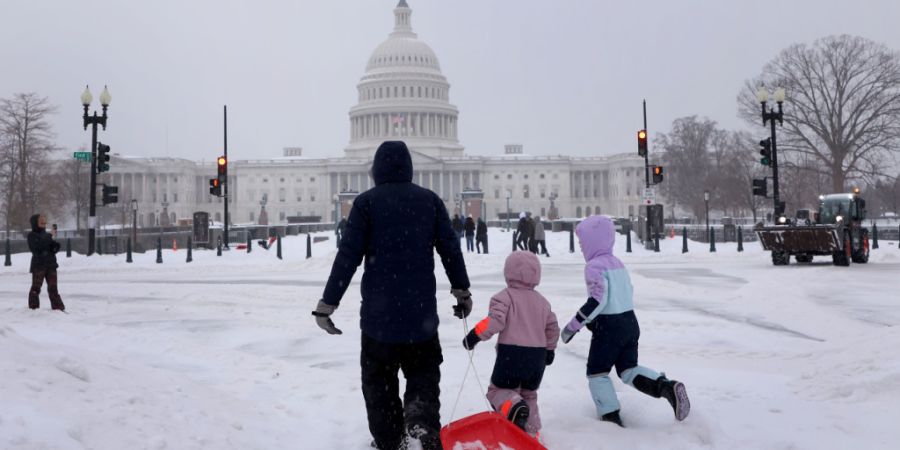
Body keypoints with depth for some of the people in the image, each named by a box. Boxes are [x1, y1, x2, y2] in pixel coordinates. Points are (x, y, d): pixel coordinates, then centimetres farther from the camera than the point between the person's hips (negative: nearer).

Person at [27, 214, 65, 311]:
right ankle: (33, 307, 4)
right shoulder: (32, 235, -2)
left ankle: (58, 307, 9)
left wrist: (55, 244, -9)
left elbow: (55, 249, 13)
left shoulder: (47, 235, 13)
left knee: (53, 287, 7)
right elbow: (37, 246, -21)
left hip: (51, 264, 5)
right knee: (36, 287, -2)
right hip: (38, 265, -5)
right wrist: (50, 237, -25)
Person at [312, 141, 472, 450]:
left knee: (379, 383, 12)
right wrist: (462, 291, 19)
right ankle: (422, 425, -13)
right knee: (424, 376, 12)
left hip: (379, 313, -2)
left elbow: (348, 256, -8)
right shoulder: (430, 200, 4)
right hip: (421, 312, 2)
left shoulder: (367, 202, -4)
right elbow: (451, 249, 7)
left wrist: (327, 304, -4)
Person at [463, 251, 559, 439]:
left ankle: (514, 407, -23)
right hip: (537, 356, 6)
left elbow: (495, 320, -21)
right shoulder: (542, 301, 14)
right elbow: (552, 327, 19)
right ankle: (532, 433, 19)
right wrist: (550, 349, 32)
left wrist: (475, 335, -15)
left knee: (498, 389, 7)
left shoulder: (505, 296, -7)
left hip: (511, 354, -6)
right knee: (529, 394, 22)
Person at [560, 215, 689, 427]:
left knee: (597, 372, 7)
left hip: (609, 327, -8)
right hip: (630, 322, 8)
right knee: (628, 369, 13)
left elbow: (597, 300, -25)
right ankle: (666, 386, -8)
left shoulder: (594, 266, -14)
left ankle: (611, 417, 5)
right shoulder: (618, 263, 13)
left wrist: (574, 325, -19)